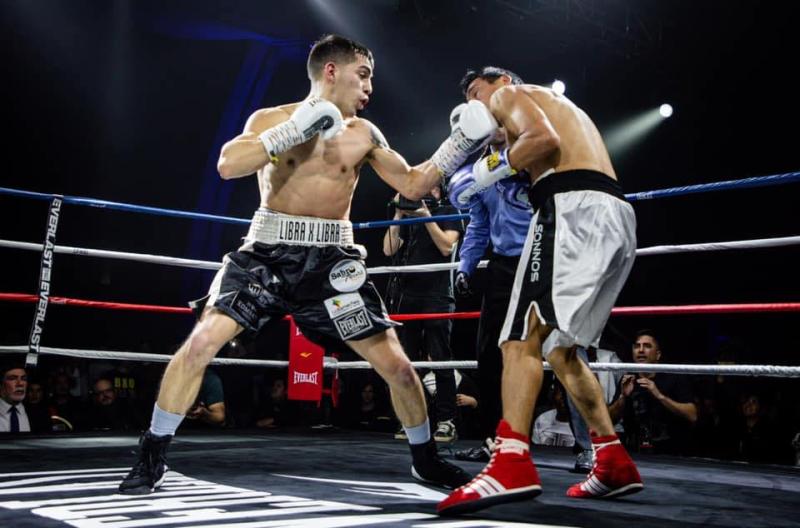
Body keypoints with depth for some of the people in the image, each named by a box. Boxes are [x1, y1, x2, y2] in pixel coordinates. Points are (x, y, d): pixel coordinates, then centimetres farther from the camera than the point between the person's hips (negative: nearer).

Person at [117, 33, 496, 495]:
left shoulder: (363, 135, 9)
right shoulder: (273, 119, 1)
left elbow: (413, 185, 12)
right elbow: (228, 165, -15)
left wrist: (460, 145, 3)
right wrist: (292, 131, -21)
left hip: (330, 260, 2)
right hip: (268, 250, -2)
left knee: (396, 364, -1)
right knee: (201, 342, -16)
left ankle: (426, 459, 23)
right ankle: (153, 457, 3)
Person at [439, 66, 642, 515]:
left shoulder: (509, 94, 12)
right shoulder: (558, 104, 37)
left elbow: (544, 138, -9)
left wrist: (486, 171, -1)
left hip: (574, 208, -9)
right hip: (616, 215, 9)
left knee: (523, 336, -17)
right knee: (559, 347, 14)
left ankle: (511, 464, -30)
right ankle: (615, 462, 11)